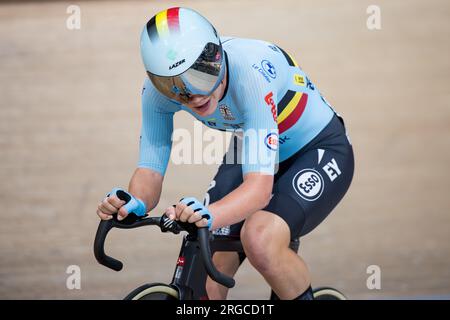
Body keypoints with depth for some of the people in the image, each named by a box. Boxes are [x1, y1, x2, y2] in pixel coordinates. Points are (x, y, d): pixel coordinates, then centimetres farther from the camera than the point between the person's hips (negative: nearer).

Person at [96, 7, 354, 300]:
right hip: (251, 152, 6)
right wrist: (133, 204, -38)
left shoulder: (251, 73, -37)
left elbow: (259, 187, -42)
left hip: (320, 151, -5)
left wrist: (209, 215, -61)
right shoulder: (158, 89, -20)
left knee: (260, 239, -33)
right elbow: (150, 170, -15)